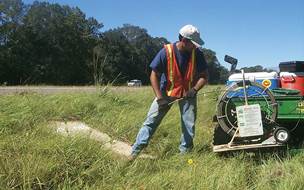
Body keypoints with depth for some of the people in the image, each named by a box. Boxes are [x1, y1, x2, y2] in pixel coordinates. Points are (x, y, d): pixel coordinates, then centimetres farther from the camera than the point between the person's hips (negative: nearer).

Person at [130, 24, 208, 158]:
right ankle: (136, 150, 1)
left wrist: (194, 89, -22)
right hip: (166, 92, -2)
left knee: (189, 125, 1)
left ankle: (185, 152, 18)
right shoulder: (166, 52, -20)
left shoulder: (197, 53, -14)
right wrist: (159, 97, -20)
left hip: (188, 93, 2)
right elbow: (154, 75, -13)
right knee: (151, 119, -4)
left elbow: (204, 76, -4)